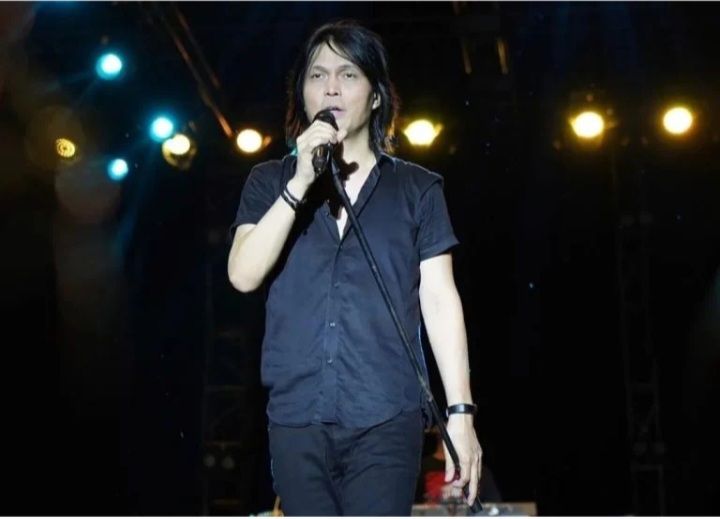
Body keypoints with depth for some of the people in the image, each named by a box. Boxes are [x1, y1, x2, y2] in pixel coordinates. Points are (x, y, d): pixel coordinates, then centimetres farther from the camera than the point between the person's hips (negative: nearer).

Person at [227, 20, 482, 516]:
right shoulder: (270, 182, 11)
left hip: (385, 417, -1)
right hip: (297, 417, 2)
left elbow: (440, 299, 3)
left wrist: (460, 412, -3)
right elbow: (243, 275, -4)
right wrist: (300, 182, -12)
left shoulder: (417, 188, 8)